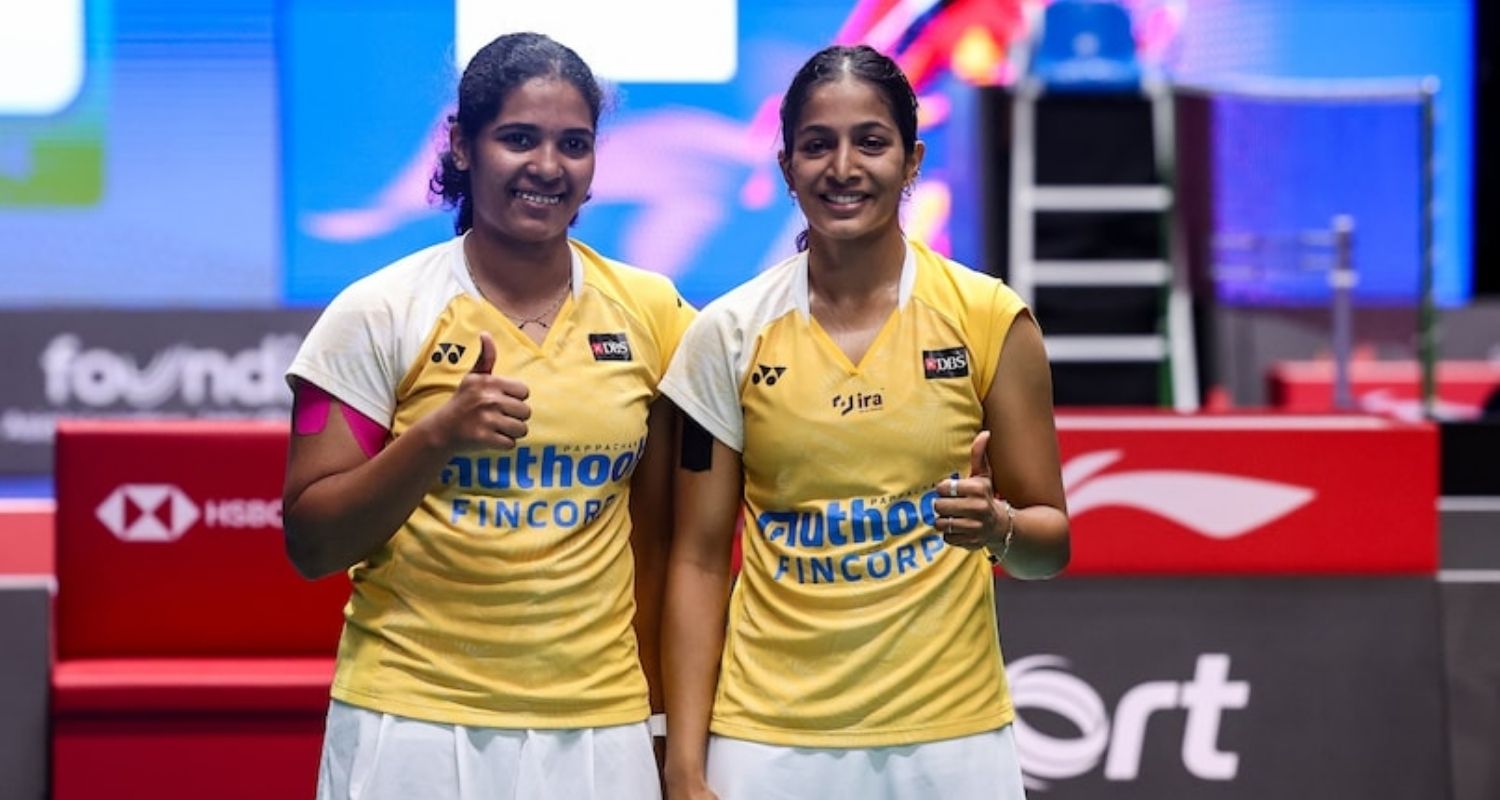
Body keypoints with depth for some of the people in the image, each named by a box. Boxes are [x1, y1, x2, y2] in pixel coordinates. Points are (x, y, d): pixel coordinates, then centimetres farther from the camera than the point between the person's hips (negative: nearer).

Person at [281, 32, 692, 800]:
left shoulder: (650, 312, 3)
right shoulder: (377, 316, -5)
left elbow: (659, 535, 11)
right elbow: (310, 544, -6)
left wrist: (659, 712, 10)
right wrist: (437, 435, -19)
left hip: (598, 729, 2)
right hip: (412, 724, -2)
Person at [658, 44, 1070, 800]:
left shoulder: (989, 317, -3)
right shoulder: (728, 333, 0)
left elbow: (1051, 541, 3)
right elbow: (699, 561, 2)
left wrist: (998, 526, -19)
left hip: (949, 735, 0)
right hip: (768, 738, 0)